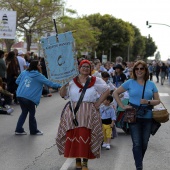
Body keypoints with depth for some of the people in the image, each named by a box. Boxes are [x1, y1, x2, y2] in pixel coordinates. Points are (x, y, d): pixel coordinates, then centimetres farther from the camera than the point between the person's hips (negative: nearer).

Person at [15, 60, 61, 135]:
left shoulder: (24, 73, 11)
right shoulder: (38, 76, -3)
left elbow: (17, 81, 16)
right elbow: (49, 83, -1)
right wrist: (59, 85, 7)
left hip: (20, 95, 6)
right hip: (29, 98, -5)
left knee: (24, 112, 17)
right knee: (32, 113, 10)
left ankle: (19, 129, 17)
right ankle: (34, 130, 20)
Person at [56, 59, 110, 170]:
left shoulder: (96, 81, 6)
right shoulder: (72, 80, 8)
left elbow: (107, 91, 8)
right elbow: (63, 94, 6)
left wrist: (98, 103, 1)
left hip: (89, 113, -1)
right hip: (73, 112, 1)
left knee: (86, 137, -8)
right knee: (73, 136, -4)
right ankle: (77, 160, 9)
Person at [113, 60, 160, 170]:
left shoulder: (151, 84, 7)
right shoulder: (130, 83, 2)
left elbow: (158, 101, 8)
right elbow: (116, 93, 7)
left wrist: (148, 102, -12)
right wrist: (122, 106, -2)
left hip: (147, 117, 2)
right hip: (134, 116, -2)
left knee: (144, 144, 11)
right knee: (137, 144, -6)